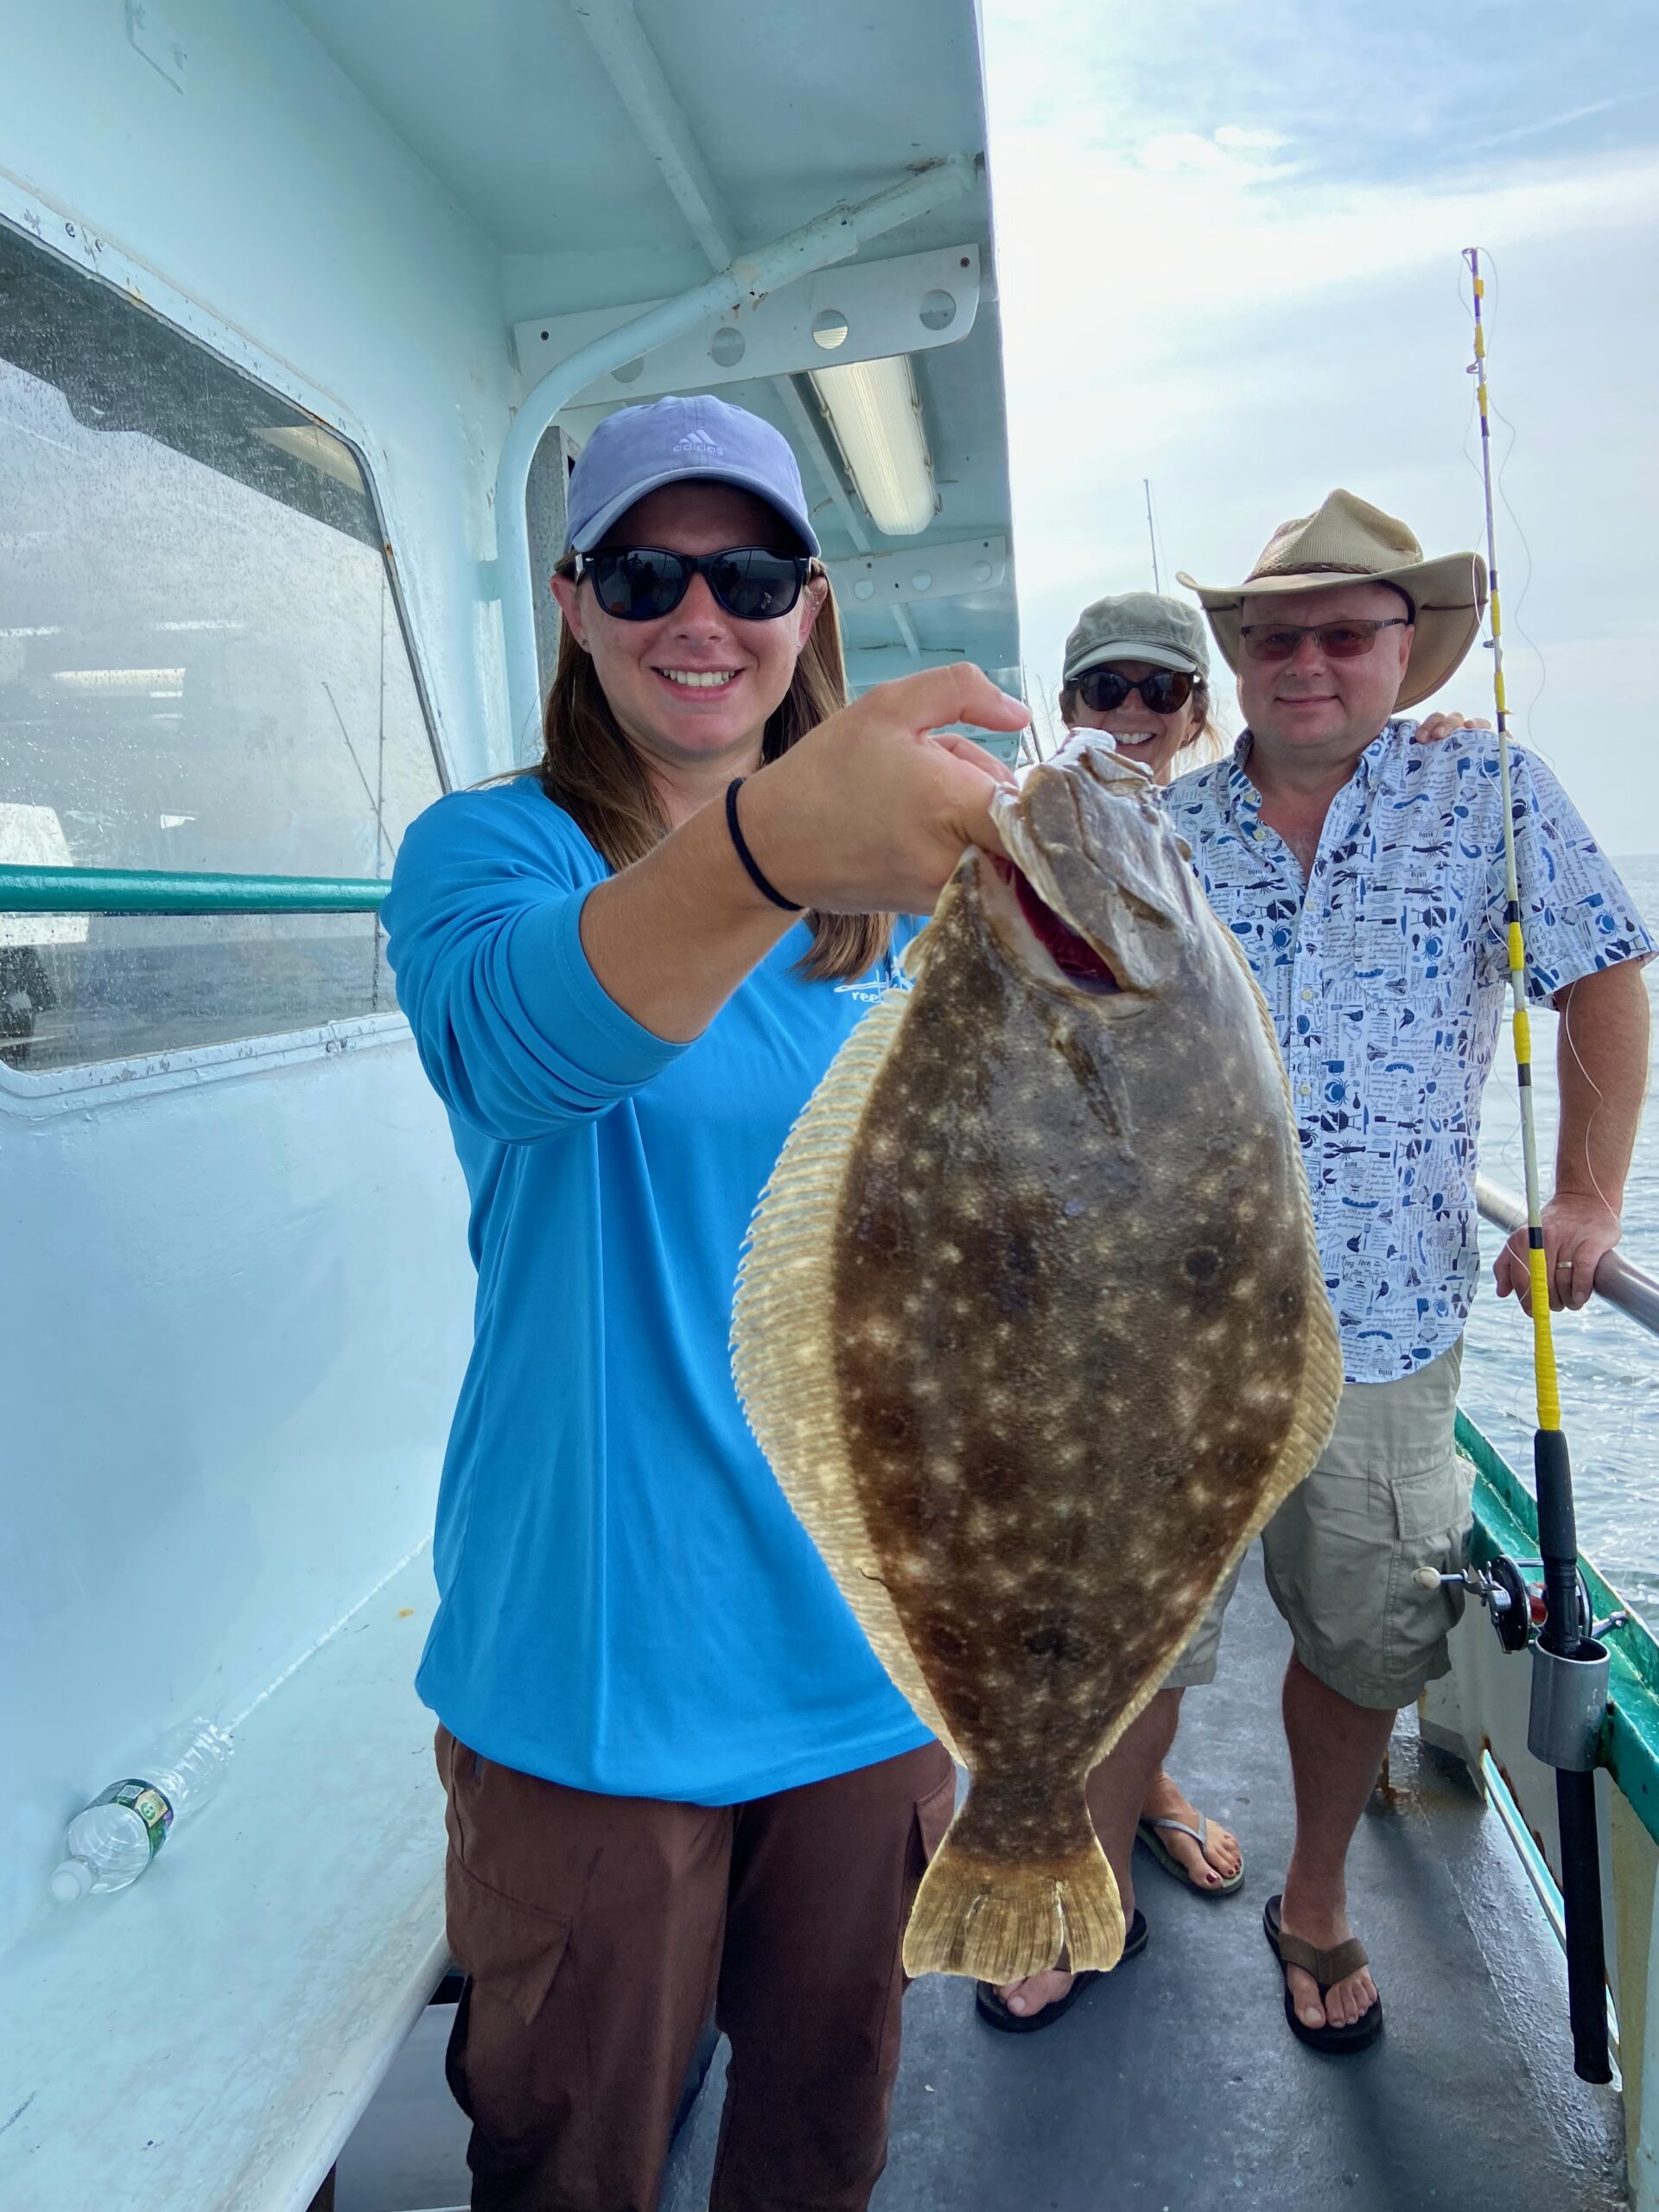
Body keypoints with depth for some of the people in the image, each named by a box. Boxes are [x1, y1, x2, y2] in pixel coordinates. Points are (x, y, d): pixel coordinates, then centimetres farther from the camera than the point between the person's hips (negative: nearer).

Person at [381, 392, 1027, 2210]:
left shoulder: (902, 880, 5)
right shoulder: (485, 849, -10)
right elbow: (516, 1036, -35)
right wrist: (770, 850, -55)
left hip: (874, 1631, 4)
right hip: (596, 1653, -3)